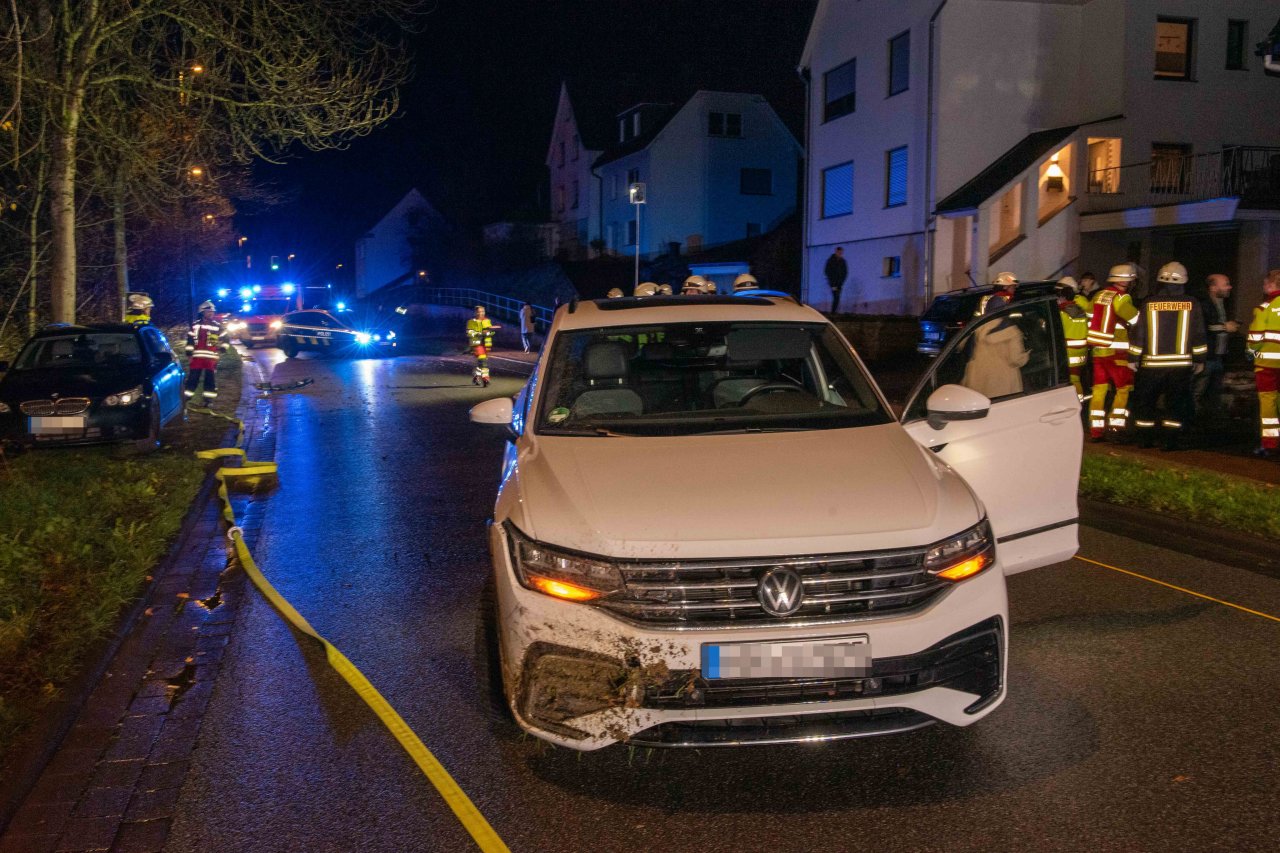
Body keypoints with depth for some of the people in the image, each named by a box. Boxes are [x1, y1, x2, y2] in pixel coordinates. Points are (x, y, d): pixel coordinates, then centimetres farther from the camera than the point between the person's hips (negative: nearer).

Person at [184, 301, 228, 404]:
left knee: (210, 379, 3)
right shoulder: (195, 325, 6)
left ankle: (209, 399, 10)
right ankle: (186, 398, 6)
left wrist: (223, 346, -3)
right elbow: (190, 338, 7)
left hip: (211, 357, 1)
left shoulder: (217, 326, 9)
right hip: (197, 356, -1)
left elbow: (223, 338, 14)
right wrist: (189, 349, -1)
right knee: (193, 377, -1)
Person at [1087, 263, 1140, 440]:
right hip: (1117, 352, -6)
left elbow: (1091, 320, 13)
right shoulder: (1121, 298, -12)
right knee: (1124, 389, 3)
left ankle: (1096, 429, 8)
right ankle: (1116, 427, -3)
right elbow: (1137, 320, -17)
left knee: (1099, 390, 8)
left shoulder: (1098, 296, 9)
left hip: (1098, 351, 7)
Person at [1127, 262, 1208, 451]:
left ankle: (1145, 438, 13)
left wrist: (1133, 358, 8)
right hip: (1181, 363, 1)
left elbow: (1137, 333, 0)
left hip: (1152, 364, 0)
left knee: (1145, 400, 11)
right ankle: (1172, 440, 2)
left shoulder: (1149, 304, -2)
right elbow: (1199, 335, 2)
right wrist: (1199, 360, 12)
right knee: (1176, 403, 6)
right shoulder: (1192, 305, -1)